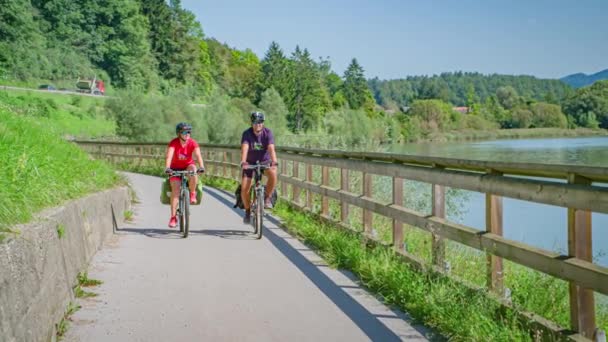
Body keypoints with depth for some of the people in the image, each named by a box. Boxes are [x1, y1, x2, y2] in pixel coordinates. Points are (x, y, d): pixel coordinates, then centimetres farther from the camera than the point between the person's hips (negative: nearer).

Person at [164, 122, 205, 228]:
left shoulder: (193, 143, -17)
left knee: (193, 169, -35)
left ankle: (192, 194, -14)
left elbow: (198, 155, -30)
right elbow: (169, 156, -33)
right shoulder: (173, 143, -20)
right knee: (175, 189, -17)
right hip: (176, 168, -1)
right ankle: (173, 217, -13)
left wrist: (201, 167, -48)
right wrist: (167, 168, -51)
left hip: (188, 166, 1)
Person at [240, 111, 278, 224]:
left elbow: (271, 148, -29)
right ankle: (248, 211, 14)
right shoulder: (247, 133, -17)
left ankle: (267, 198, -15)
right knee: (244, 189, -11)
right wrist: (243, 161, -49)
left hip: (264, 161, 0)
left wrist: (274, 161, -46)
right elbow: (244, 148, -31)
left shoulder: (268, 133, -16)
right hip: (250, 162, 0)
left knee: (273, 173, -34)